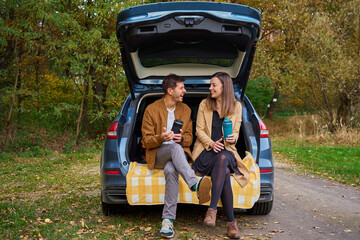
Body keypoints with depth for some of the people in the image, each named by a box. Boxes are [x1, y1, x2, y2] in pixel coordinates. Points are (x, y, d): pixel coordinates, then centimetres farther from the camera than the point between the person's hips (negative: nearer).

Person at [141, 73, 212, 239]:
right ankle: (195, 185, -56)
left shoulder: (186, 110, 12)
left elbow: (189, 138, 14)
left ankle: (168, 220, -39)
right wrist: (161, 138, -23)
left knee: (171, 170, -37)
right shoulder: (152, 109, 1)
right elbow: (146, 141, 0)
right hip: (157, 155, -1)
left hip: (177, 154, 2)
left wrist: (181, 138, -11)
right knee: (175, 147, -38)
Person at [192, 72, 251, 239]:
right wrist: (211, 143, -15)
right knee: (225, 171, -32)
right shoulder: (204, 104, 8)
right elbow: (199, 130, 4)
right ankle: (231, 222, -31)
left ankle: (212, 209, -37)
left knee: (222, 158, -38)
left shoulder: (236, 106, 10)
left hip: (226, 150, 1)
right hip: (206, 149, -1)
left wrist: (233, 138, -15)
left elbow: (236, 131, 10)